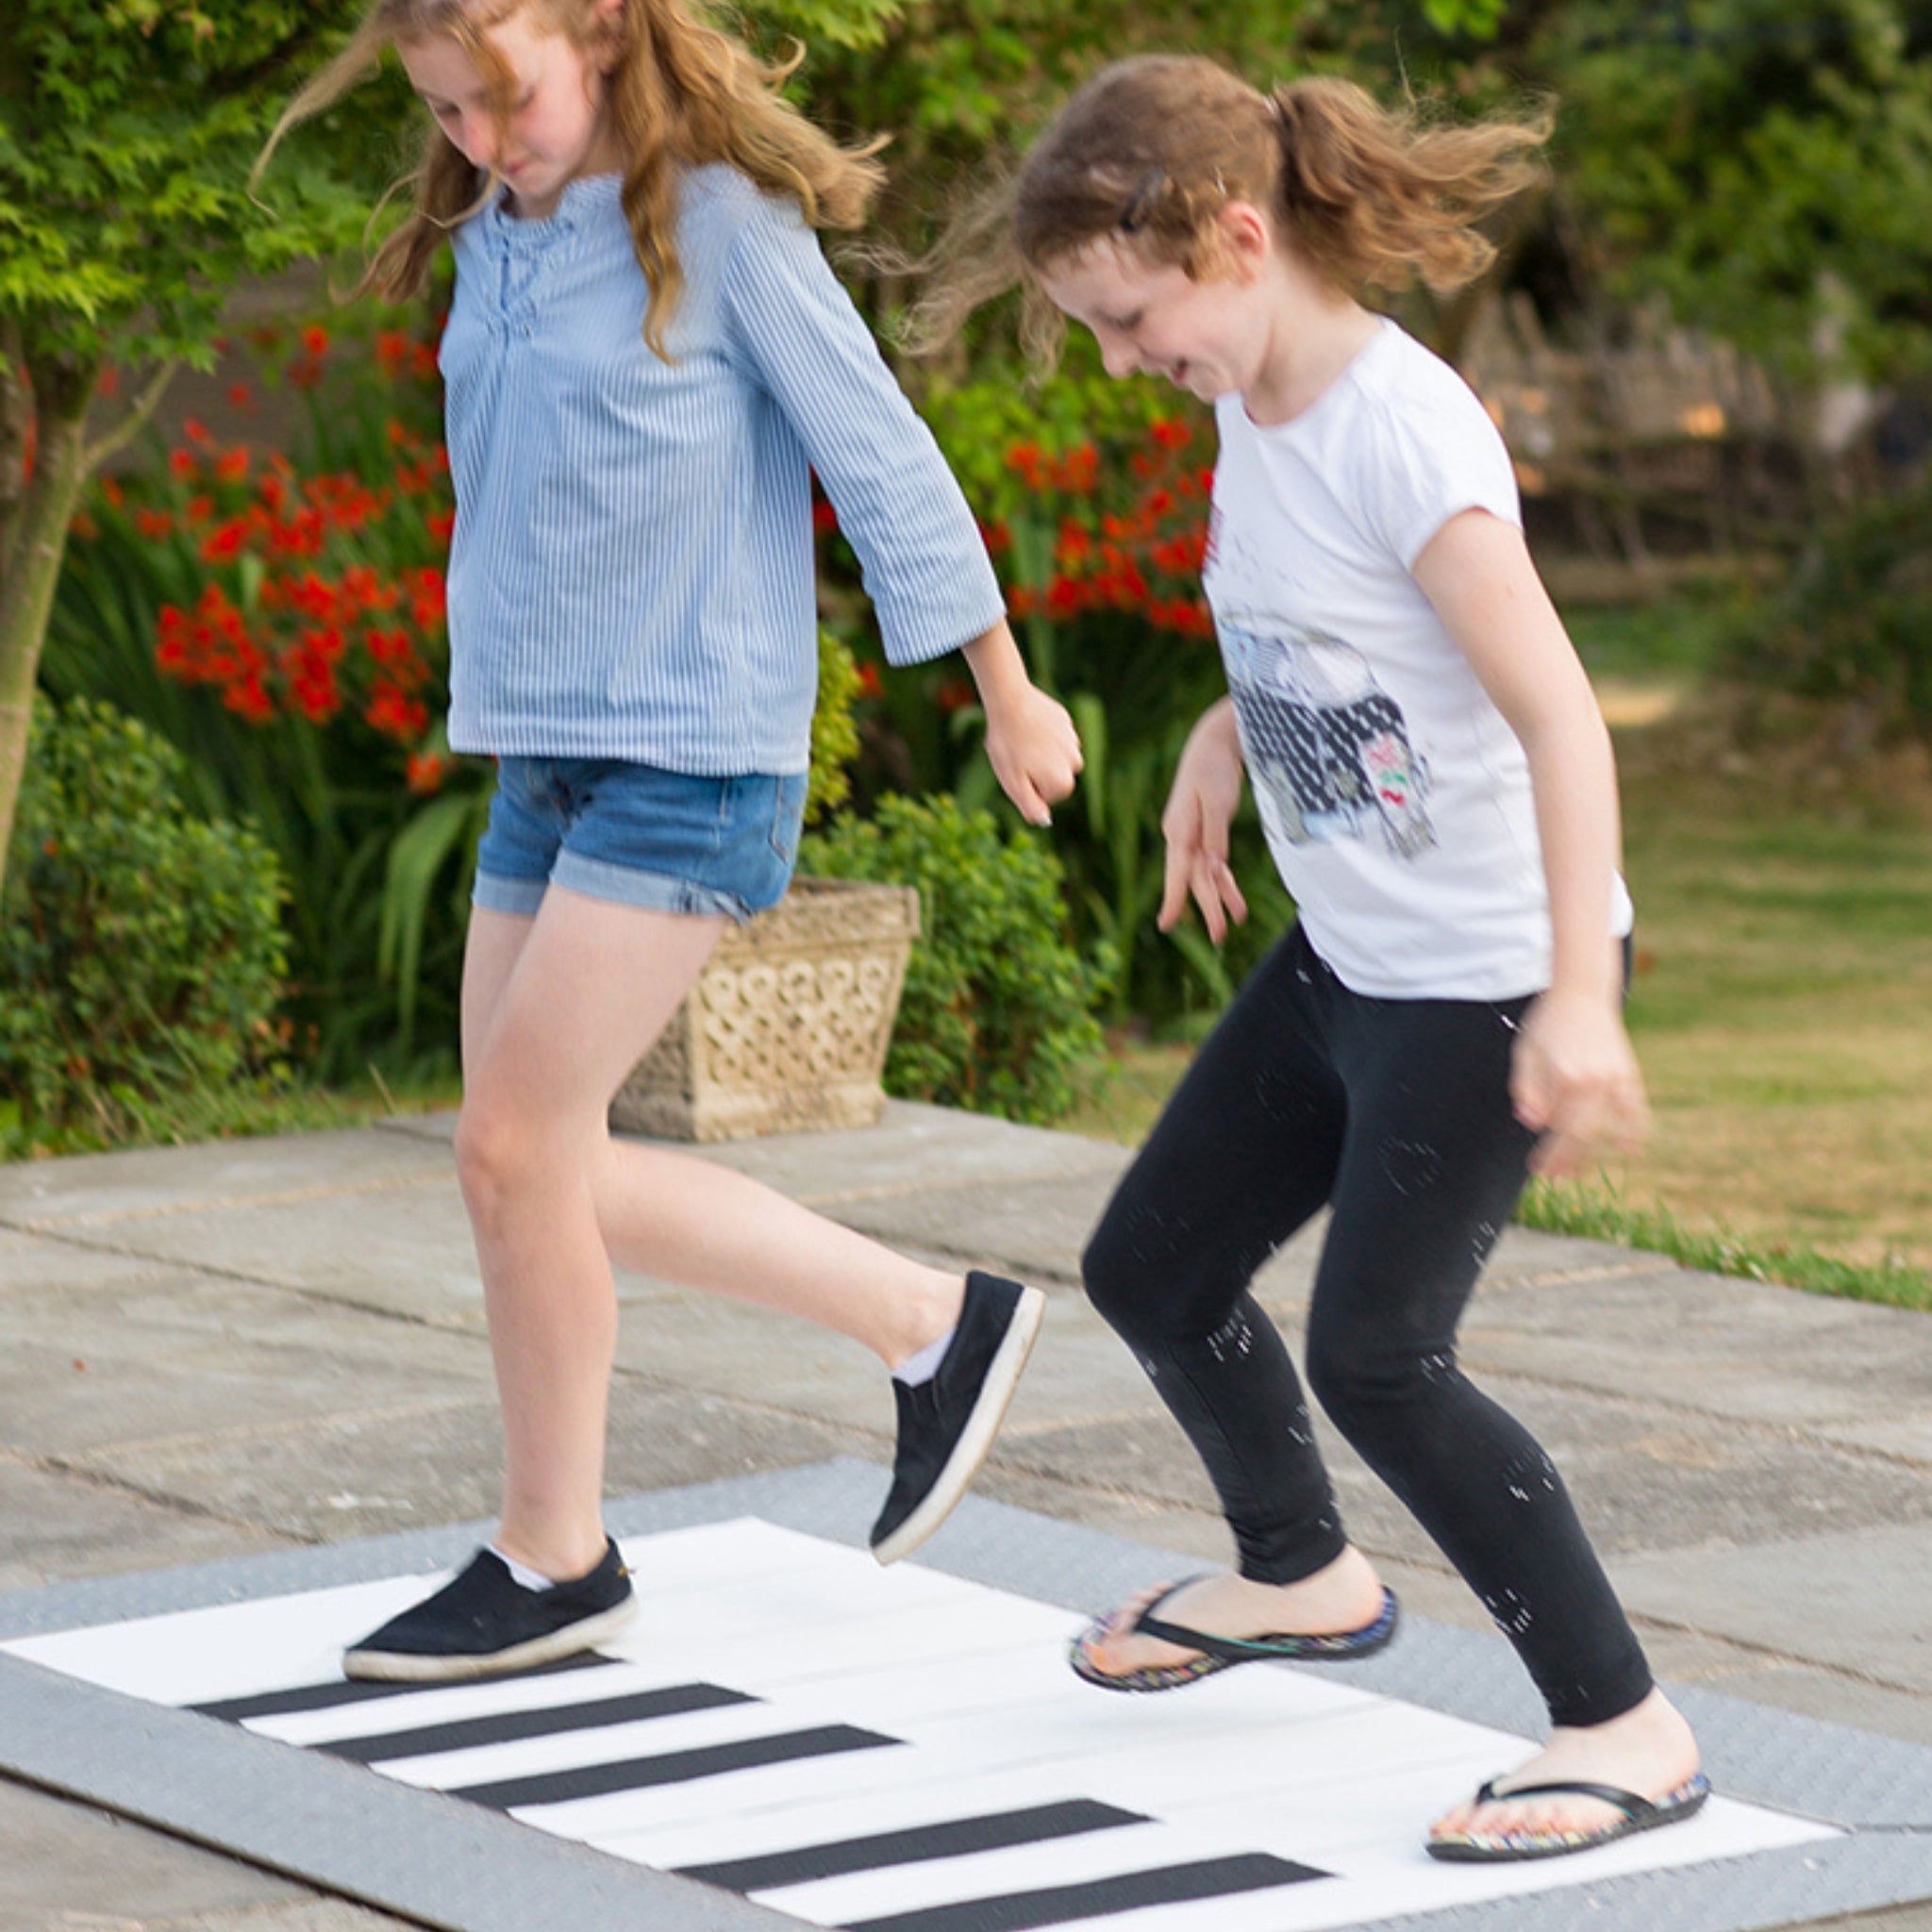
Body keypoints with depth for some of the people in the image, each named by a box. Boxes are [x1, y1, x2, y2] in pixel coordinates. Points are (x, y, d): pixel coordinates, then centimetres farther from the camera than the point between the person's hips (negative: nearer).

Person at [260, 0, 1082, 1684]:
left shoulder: (722, 220, -11)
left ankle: (553, 1560, 5)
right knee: (543, 1172, 7)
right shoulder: (497, 237, 9)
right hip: (543, 753, 8)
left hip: (695, 757, -8)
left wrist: (1009, 697, -1)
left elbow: (881, 456, -6)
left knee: (517, 1147, -10)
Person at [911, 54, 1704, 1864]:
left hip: (1488, 972, -9)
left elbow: (1559, 715, -28)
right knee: (1151, 1267, 16)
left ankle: (1623, 1726, -5)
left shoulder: (1400, 428, -23)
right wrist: (1224, 737, 9)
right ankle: (1299, 1573, 41)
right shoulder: (1255, 414, 4)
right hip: (1346, 955, 9)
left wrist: (1579, 997, -33)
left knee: (1374, 1347, -14)